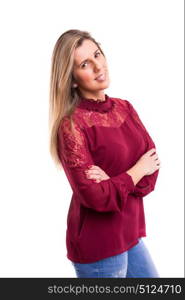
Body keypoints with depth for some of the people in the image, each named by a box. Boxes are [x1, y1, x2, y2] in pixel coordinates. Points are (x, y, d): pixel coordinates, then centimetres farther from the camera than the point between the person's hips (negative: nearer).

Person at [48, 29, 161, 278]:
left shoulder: (124, 107, 3)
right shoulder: (71, 126, -18)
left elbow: (153, 165, -1)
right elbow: (96, 197, -23)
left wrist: (114, 181, -18)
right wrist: (137, 171, -11)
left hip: (129, 235, 7)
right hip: (97, 246, -7)